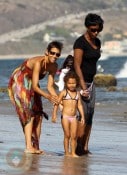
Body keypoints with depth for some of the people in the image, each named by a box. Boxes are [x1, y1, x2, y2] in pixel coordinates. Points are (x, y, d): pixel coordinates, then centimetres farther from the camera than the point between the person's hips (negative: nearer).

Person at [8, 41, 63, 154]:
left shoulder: (54, 66, -10)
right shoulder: (38, 62, -34)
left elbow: (50, 86, -6)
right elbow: (35, 86, -35)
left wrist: (58, 99, -22)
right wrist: (48, 96, -49)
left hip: (30, 85, 8)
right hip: (19, 83, -8)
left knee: (38, 115, 4)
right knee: (29, 114, -17)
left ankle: (36, 147, 10)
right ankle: (29, 147, -23)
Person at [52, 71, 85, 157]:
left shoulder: (77, 93, 8)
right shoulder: (64, 92, -3)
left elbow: (80, 105, 11)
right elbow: (56, 103, -3)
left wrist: (82, 116, 6)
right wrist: (54, 115, -9)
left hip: (74, 117, 3)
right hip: (65, 116, -3)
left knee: (74, 136, 1)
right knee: (67, 135, -1)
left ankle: (73, 152, 7)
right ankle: (67, 152, 6)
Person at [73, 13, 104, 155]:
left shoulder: (97, 42, 10)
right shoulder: (80, 42, -15)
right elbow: (77, 66, -18)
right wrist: (83, 87, -22)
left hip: (90, 82, 8)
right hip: (79, 82, -8)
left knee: (90, 116, 3)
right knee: (83, 115, -12)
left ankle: (85, 147, 5)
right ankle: (78, 148, -10)